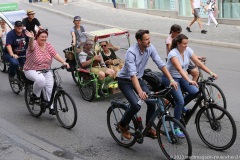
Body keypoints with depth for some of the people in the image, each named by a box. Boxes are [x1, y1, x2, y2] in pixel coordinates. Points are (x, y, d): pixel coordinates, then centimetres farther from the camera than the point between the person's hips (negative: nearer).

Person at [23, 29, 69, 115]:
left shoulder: (48, 46, 2)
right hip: (32, 70, -5)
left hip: (46, 71, 5)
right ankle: (35, 95, -7)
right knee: (41, 80, -34)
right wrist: (31, 38, -60)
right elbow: (31, 46, -38)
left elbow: (55, 54, -7)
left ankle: (51, 107, 2)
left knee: (50, 87, -10)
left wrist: (64, 62, -22)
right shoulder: (34, 44, -13)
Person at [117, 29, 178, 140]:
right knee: (136, 105, -23)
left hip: (138, 79, 6)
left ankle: (148, 128, 11)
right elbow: (132, 74, -39)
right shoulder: (131, 52, -29)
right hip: (125, 81, -6)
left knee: (152, 102, -9)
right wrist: (140, 91, -51)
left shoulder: (150, 48, -11)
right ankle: (122, 125, 4)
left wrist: (171, 79, -20)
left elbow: (161, 64, -10)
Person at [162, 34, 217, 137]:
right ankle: (175, 128, -6)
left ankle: (179, 105, 13)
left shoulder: (187, 50, -6)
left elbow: (198, 63, -7)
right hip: (170, 78, -6)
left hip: (181, 77, 7)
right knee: (180, 101, -19)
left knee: (195, 92, -16)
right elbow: (180, 69, -40)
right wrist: (189, 80, -53)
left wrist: (211, 73, -17)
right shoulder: (173, 53, -26)